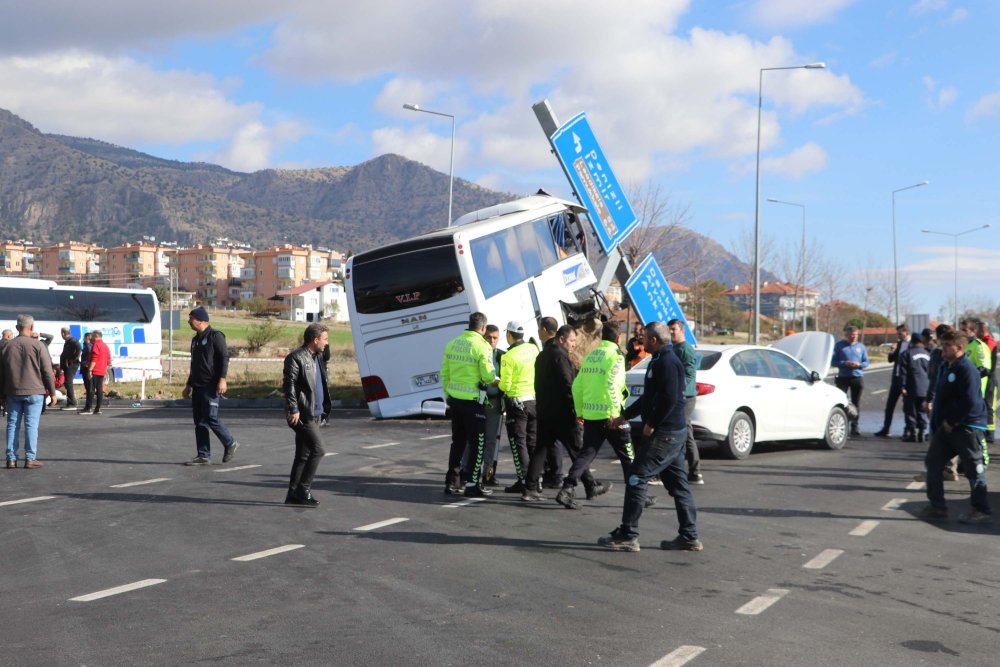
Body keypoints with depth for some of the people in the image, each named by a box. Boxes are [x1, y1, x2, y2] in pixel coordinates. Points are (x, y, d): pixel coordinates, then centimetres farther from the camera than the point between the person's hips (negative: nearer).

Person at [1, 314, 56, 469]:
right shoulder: (38, 345, -7)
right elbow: (47, 371, -6)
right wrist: (52, 392, 1)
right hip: (34, 392, -4)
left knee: (12, 424, 8)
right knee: (31, 425, -2)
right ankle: (30, 459, -2)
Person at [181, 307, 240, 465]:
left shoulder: (215, 336, -6)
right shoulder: (196, 339, 21)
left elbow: (224, 357, -14)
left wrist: (222, 379, -23)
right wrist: (188, 385, 26)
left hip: (211, 386, -9)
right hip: (198, 387, 9)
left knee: (211, 417, -12)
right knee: (199, 421, 5)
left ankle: (230, 444, 6)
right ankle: (203, 456, 8)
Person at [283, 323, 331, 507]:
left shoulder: (318, 357, 17)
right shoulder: (296, 357, -12)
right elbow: (289, 386, -16)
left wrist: (324, 408, 18)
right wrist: (294, 410, -22)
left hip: (314, 414, 9)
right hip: (302, 415, -9)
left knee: (303, 455, 11)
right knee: (318, 450, -11)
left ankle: (294, 495, 17)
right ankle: (303, 490, -3)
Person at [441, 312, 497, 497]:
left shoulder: (452, 343, 7)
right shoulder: (482, 346, -14)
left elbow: (444, 373, 11)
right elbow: (488, 376, -15)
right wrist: (497, 381, 7)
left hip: (454, 398, 7)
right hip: (473, 400, -7)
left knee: (458, 441, 18)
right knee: (477, 443, 1)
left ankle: (452, 481, 22)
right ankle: (472, 485, 1)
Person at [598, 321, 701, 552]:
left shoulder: (667, 363, -15)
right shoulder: (661, 361, 18)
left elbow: (669, 399, -25)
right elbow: (650, 397, 27)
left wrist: (651, 424, -17)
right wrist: (624, 416, 29)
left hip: (663, 435, -10)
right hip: (675, 433, 10)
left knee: (637, 478, -7)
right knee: (677, 484, 11)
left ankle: (627, 535, -4)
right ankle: (689, 537, 14)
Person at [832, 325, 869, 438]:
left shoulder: (861, 346, 9)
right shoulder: (839, 345, 3)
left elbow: (866, 362, 9)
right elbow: (834, 361, -1)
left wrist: (859, 364, -13)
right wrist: (845, 363, -17)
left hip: (858, 377, 2)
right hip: (843, 377, -2)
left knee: (856, 403, 5)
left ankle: (855, 427, 11)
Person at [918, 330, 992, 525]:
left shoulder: (967, 368, -16)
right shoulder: (950, 368, 14)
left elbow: (970, 402, -22)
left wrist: (952, 422, -16)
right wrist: (939, 423, 14)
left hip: (967, 427, -10)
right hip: (948, 426, 10)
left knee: (974, 470, 0)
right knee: (932, 462, 7)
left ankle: (982, 511, 11)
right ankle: (937, 507, 13)